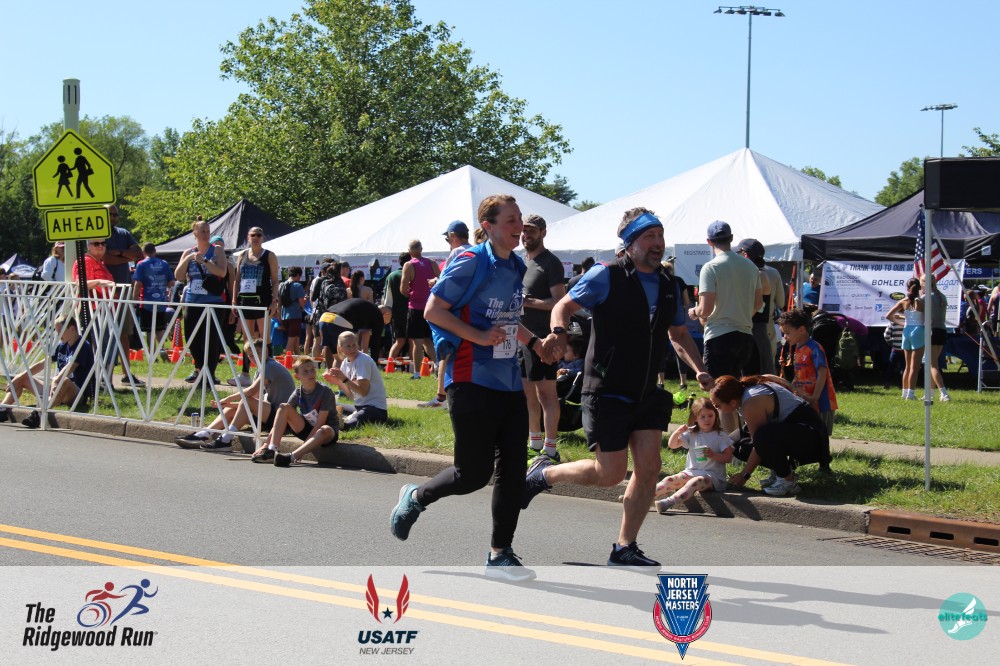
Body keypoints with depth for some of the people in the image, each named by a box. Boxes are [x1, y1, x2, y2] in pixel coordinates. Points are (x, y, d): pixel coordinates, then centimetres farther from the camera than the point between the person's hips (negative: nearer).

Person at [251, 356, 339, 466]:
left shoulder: (325, 392, -17)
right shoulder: (298, 394, -4)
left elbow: (320, 423, -20)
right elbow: (280, 420, -6)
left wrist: (304, 445, -24)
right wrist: (266, 443, -14)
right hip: (306, 430, 5)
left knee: (325, 430, -41)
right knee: (284, 407, -14)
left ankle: (291, 457, -51)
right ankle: (271, 449, -24)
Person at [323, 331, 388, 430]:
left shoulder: (363, 360, -13)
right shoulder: (345, 363, 10)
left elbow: (363, 391, -20)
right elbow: (351, 395, 9)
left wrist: (344, 379, -22)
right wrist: (337, 382, -3)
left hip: (377, 409, -9)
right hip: (359, 407, 9)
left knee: (346, 426, -32)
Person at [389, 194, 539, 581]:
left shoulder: (516, 266, 13)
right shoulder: (471, 263, -11)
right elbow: (433, 310, -13)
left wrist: (535, 342, 12)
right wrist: (480, 337, -18)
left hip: (510, 383, 8)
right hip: (473, 381, -7)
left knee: (512, 470, 3)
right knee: (474, 473, -3)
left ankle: (500, 555, 11)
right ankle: (416, 498, 25)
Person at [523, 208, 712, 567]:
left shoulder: (669, 286, 10)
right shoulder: (607, 276, -9)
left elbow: (679, 335, 20)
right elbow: (564, 305, -9)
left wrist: (699, 370, 4)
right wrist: (558, 332, -32)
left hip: (646, 395, 6)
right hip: (608, 393, -6)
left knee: (648, 468, -2)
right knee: (610, 474, -4)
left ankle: (624, 549, 10)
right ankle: (543, 473, 22)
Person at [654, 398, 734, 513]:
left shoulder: (721, 436, 3)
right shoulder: (691, 435, 13)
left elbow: (728, 457, -1)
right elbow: (672, 445, 10)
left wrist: (714, 455, -18)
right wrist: (677, 432, -9)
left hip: (712, 474, -5)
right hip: (691, 472, 5)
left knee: (696, 481, -37)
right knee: (670, 480, -20)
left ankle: (670, 502, -53)